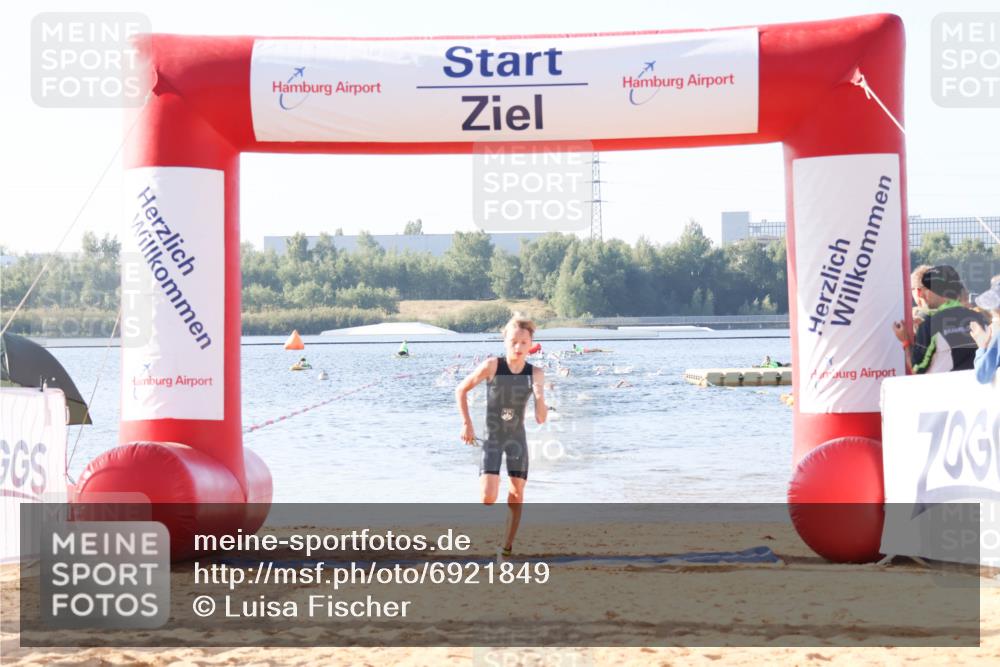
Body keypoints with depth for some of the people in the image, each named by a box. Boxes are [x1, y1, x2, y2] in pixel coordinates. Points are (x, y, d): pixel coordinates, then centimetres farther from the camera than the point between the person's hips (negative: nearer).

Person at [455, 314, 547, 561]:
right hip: (491, 437, -2)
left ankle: (506, 548, 18)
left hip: (517, 438, 3)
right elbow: (461, 390, -4)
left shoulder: (535, 374, -10)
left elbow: (541, 419, -11)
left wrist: (540, 398, -30)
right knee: (488, 498, -15)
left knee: (516, 497, 3)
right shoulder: (492, 366, -17)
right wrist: (467, 423, -7)